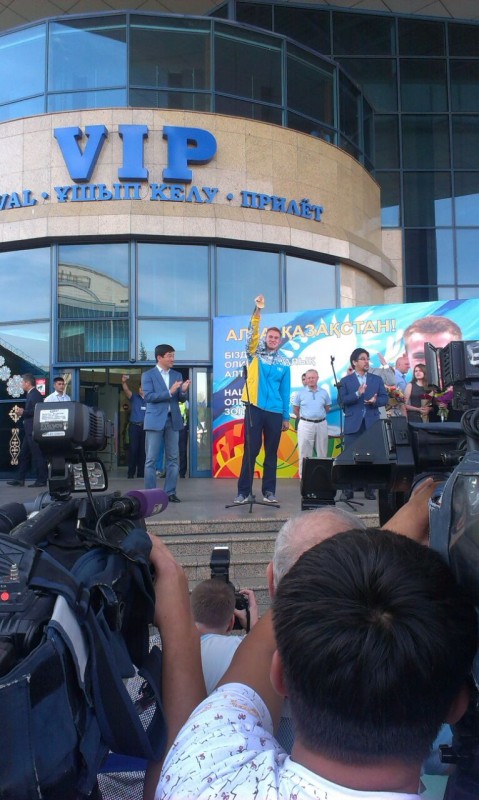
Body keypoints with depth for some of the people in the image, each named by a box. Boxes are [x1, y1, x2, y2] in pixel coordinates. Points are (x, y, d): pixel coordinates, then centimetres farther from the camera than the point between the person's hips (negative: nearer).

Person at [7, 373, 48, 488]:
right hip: (29, 430, 11)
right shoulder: (31, 394, 17)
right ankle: (20, 479, 20)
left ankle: (41, 480, 2)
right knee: (23, 454, 14)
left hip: (34, 430, -11)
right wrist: (22, 411, 9)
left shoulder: (35, 394, -14)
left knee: (37, 455, -4)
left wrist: (23, 412, -17)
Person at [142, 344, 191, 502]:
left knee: (173, 459, 5)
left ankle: (170, 492, 12)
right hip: (155, 420, -4)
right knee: (151, 459, -1)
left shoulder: (177, 375, 12)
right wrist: (169, 392, -19)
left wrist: (183, 391, -12)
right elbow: (148, 396, -12)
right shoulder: (148, 375, 0)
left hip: (173, 420, 4)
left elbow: (181, 399, 10)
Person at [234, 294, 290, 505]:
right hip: (255, 408, -2)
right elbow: (252, 333, -12)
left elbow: (285, 391, 10)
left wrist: (286, 416, 8)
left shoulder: (284, 363, 9)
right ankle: (243, 491, 3)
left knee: (271, 452, 6)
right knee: (250, 450, -2)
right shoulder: (255, 354, 5)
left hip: (275, 411, 2)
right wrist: (257, 310, -25)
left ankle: (269, 491, 13)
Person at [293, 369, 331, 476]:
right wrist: (304, 418, 9)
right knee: (305, 453, 1)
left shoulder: (324, 393, 5)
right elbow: (295, 409, 6)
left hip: (321, 424, 2)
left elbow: (327, 407, 15)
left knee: (322, 452, 7)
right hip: (305, 425, -2)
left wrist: (319, 416, 12)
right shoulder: (300, 393, -1)